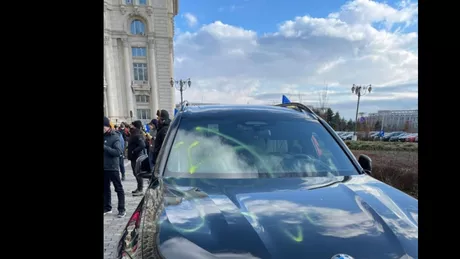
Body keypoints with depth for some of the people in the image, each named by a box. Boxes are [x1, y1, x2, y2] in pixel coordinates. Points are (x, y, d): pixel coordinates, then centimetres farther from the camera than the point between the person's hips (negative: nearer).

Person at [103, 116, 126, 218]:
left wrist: (105, 147, -25)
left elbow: (118, 152, -20)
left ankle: (122, 209, 9)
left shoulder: (114, 137, -10)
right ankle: (107, 207, 30)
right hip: (104, 167, 6)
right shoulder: (105, 136, 6)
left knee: (118, 188, 3)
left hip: (112, 167, -6)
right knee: (105, 188, 16)